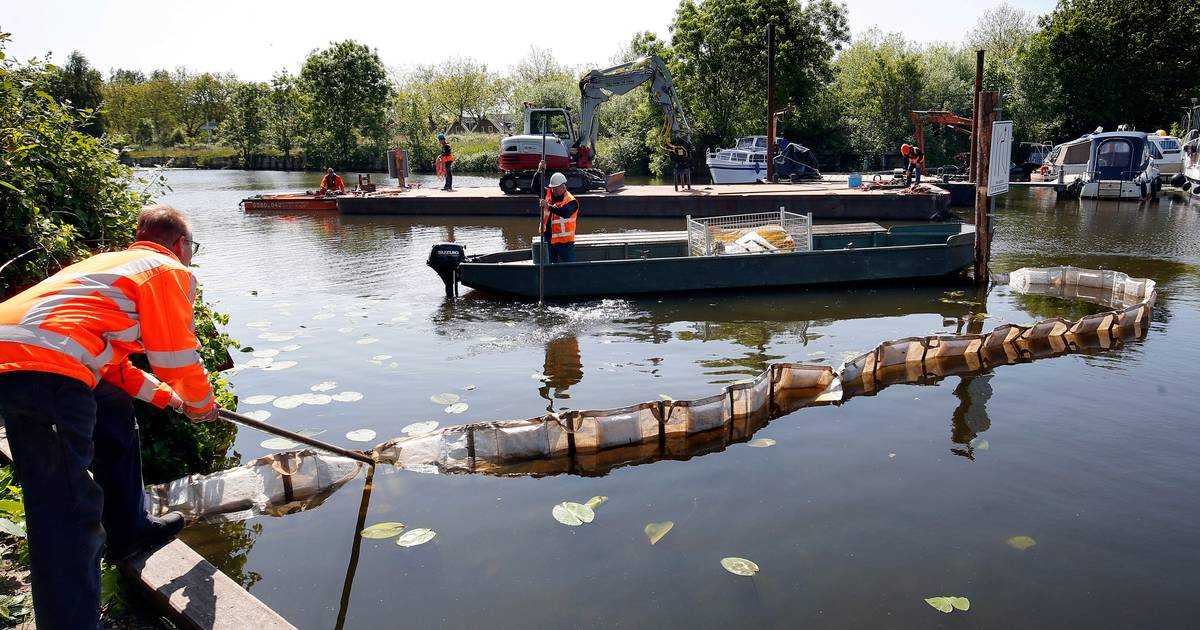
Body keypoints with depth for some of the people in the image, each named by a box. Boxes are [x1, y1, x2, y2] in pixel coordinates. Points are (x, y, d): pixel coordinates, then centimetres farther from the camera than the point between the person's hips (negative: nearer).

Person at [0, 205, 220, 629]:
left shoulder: (111, 262, 32)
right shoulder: (171, 271, 6)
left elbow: (110, 362, 35)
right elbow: (179, 361, 3)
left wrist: (170, 398, 40)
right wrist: (201, 405, 22)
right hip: (43, 368, -10)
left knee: (113, 414, 28)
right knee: (67, 508, -9)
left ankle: (128, 531, 40)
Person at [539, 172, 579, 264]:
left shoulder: (571, 201, -13)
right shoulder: (548, 194, 6)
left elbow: (565, 212, -32)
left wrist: (548, 207, -38)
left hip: (565, 242, -6)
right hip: (548, 239, 6)